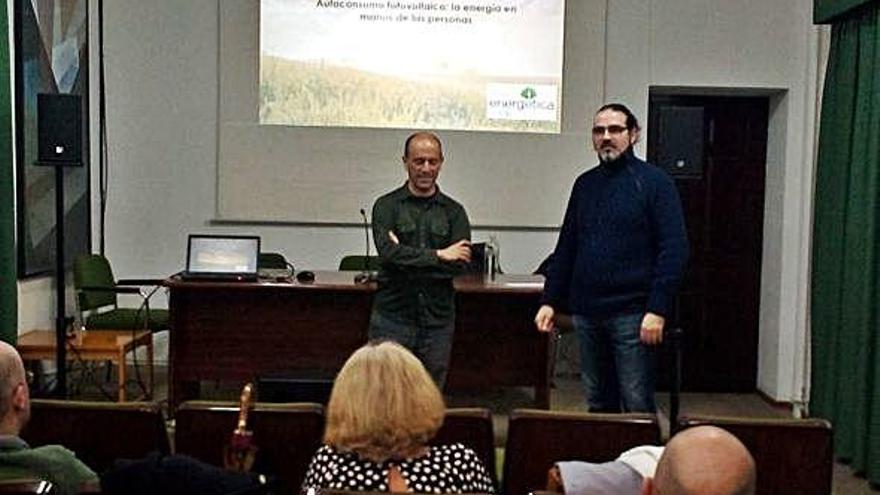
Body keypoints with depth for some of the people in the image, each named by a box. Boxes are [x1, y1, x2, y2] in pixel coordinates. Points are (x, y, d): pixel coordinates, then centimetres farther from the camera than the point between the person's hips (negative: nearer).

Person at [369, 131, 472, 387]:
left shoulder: (454, 212, 8)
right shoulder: (387, 206, 3)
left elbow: (461, 263, -6)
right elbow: (388, 253, -14)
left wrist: (407, 257, -11)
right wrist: (438, 255, -13)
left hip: (437, 320, 2)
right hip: (393, 317, -2)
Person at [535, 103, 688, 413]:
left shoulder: (654, 182, -3)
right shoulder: (585, 184, 13)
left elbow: (673, 250, -9)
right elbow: (566, 247, 16)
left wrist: (657, 310, -17)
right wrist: (550, 301, 9)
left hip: (631, 314, -5)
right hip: (586, 312, 5)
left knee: (637, 406, -1)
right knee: (598, 404, 14)